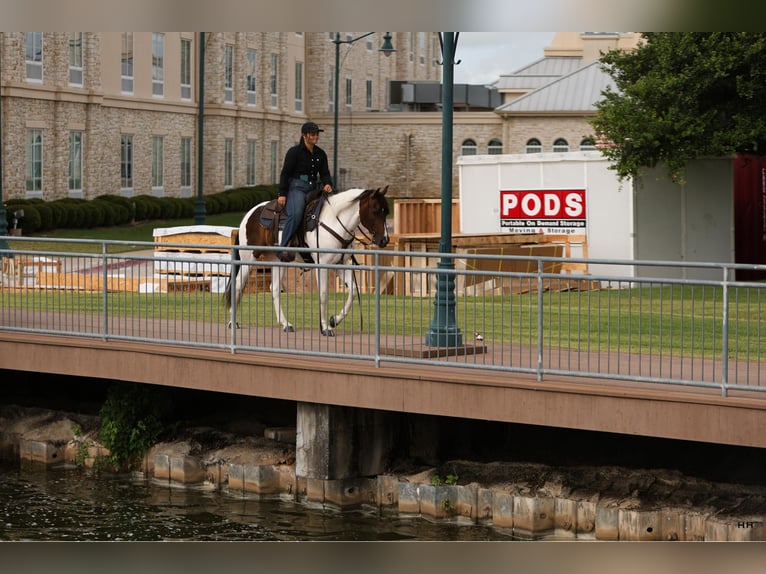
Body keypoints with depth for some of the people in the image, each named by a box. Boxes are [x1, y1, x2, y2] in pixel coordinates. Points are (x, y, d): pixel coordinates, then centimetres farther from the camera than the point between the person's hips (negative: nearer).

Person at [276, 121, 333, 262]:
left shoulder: (320, 154, 13)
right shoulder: (294, 152, -4)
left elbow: (324, 173, 12)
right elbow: (285, 173, -5)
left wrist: (327, 184, -12)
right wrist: (282, 194, -12)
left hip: (313, 188, 7)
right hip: (296, 187, -7)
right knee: (295, 214, -30)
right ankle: (283, 249, -31)